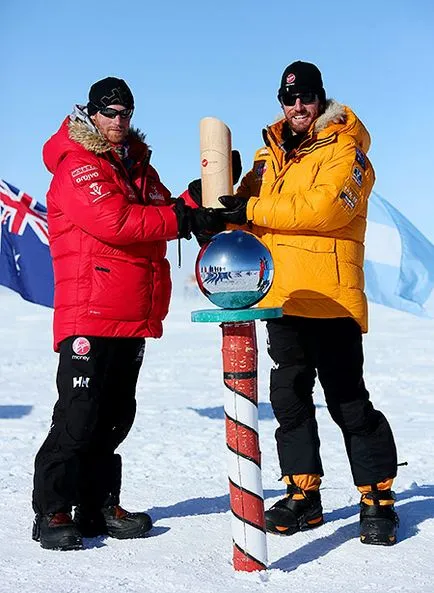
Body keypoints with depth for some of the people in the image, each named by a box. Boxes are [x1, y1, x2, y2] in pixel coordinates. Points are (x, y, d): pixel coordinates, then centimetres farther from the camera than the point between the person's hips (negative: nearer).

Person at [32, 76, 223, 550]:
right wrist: (183, 219, -20)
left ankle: (99, 506, 19)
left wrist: (199, 201, -4)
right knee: (79, 415, -8)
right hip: (89, 312, -8)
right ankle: (54, 511, 0)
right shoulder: (77, 165, -6)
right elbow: (113, 221, -21)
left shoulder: (138, 165, 20)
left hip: (135, 313, 8)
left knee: (115, 415, 11)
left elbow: (161, 211, 15)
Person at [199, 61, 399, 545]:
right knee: (290, 399, 10)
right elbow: (248, 213, 16)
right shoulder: (270, 154, 16)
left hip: (330, 298, -6)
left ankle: (377, 500, 8)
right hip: (281, 298, 6)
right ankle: (303, 496, 21)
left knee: (348, 401, -3)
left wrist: (255, 210, -18)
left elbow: (327, 206, -19)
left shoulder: (344, 147, -4)